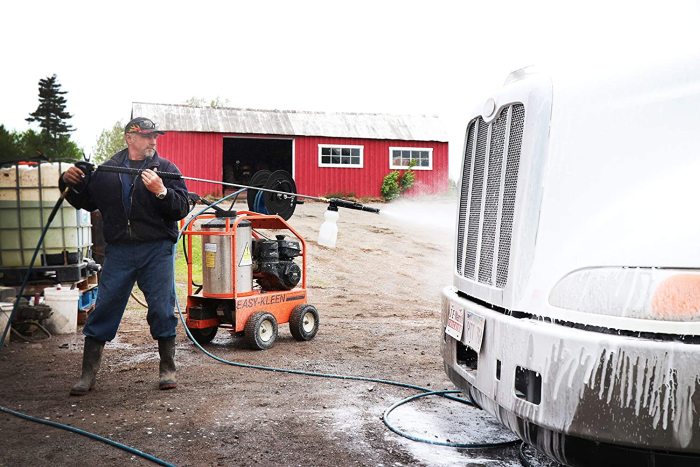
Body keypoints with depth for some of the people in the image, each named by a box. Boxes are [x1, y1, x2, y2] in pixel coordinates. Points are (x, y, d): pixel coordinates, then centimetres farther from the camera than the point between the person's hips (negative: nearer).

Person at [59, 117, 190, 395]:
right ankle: (88, 375, 16)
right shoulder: (106, 171, 11)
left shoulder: (166, 169, 3)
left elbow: (182, 208, -7)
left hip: (157, 250, -2)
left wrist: (161, 191, -22)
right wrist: (70, 184, 4)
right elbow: (85, 202, 21)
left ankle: (167, 370, 17)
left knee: (162, 310, 1)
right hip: (118, 250, 2)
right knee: (103, 309, 4)